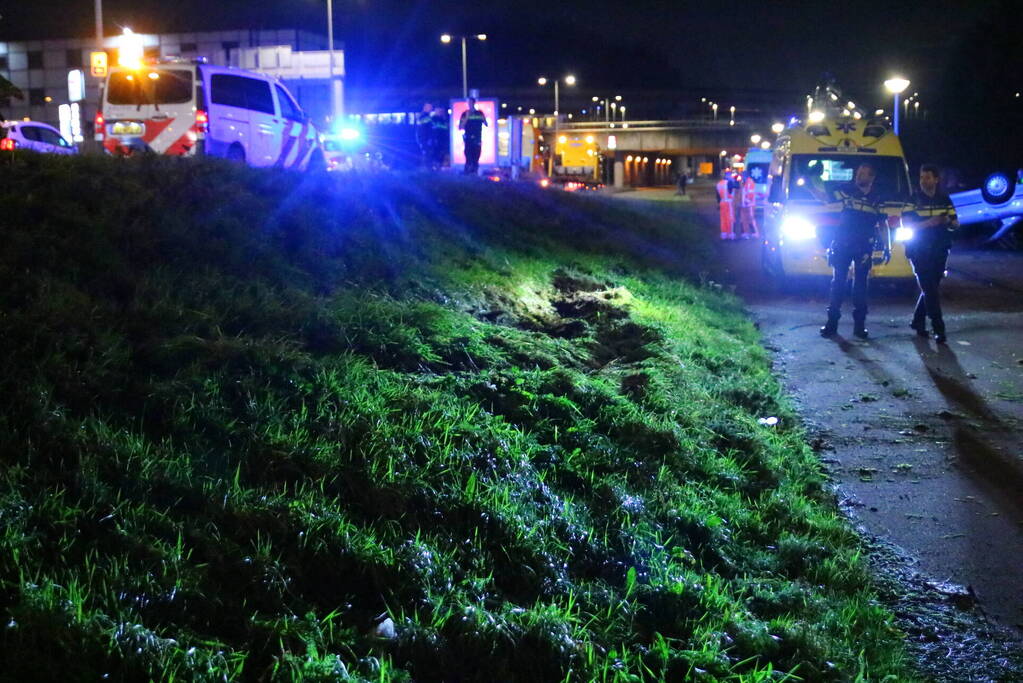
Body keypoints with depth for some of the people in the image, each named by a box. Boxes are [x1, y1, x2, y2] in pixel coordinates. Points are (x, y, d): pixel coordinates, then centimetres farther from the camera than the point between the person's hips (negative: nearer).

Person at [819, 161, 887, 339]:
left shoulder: (877, 199, 7)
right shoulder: (845, 191, 1)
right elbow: (827, 203, -1)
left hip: (864, 248, 1)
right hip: (842, 245, -1)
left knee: (860, 285, 4)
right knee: (838, 282, 0)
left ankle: (859, 324, 8)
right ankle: (832, 322, 3)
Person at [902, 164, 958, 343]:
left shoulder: (944, 200, 7)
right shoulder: (913, 199, -4)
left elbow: (956, 223, 9)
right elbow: (907, 224, -12)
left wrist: (948, 222, -16)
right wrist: (929, 223, -25)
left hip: (939, 251, 4)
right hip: (919, 251, -4)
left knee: (930, 288, 9)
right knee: (930, 290, -9)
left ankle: (918, 321, 25)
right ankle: (938, 329, -10)